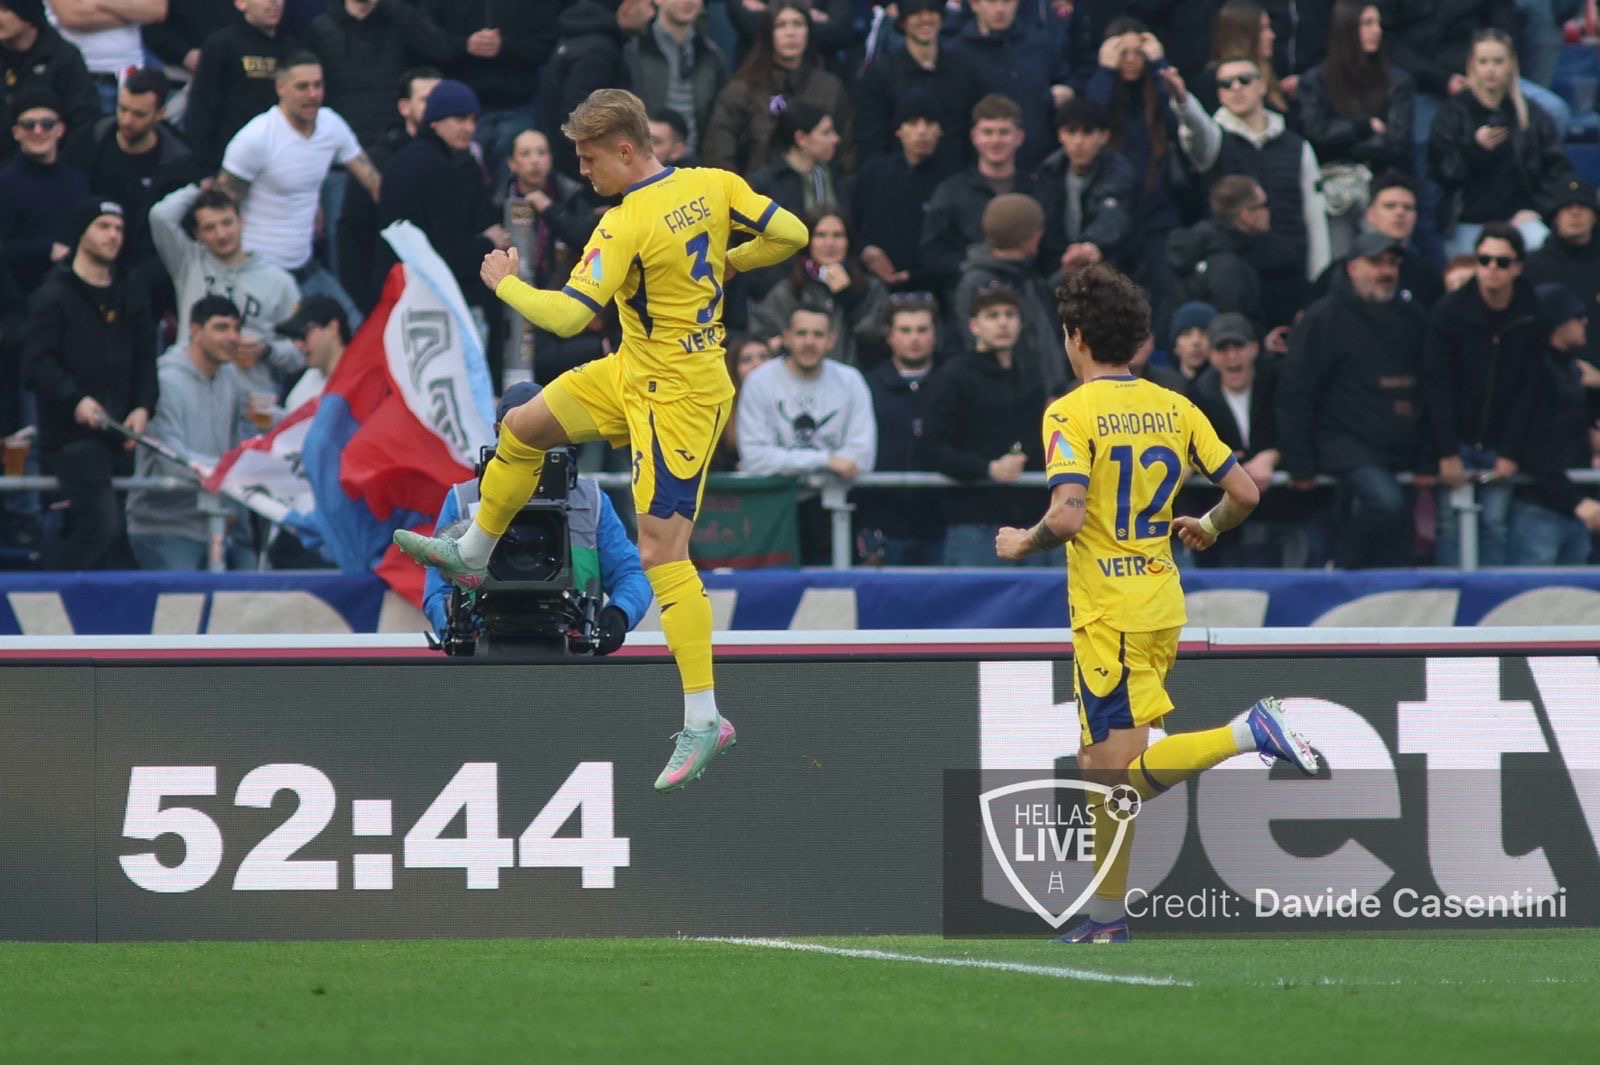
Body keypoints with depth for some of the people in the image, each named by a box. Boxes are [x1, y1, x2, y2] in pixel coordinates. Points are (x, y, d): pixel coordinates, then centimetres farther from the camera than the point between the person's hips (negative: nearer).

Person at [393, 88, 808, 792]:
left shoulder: (626, 226, -26)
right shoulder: (714, 185, -4)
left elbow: (566, 316, -29)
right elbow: (791, 235, -3)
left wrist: (504, 283, -11)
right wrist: (725, 263, 11)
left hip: (677, 397, -10)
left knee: (661, 550, -10)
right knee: (522, 429, 19)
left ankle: (704, 719, -9)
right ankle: (471, 555, 41)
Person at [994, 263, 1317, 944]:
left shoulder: (1071, 414, -11)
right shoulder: (1175, 408, 7)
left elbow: (1067, 516, -23)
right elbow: (1244, 492, 7)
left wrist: (1023, 544, -3)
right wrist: (1207, 530, 27)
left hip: (1108, 614, -7)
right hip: (1162, 605, 7)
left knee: (1127, 767, -7)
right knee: (1101, 762, 13)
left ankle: (1248, 734, -24)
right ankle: (1107, 914, 13)